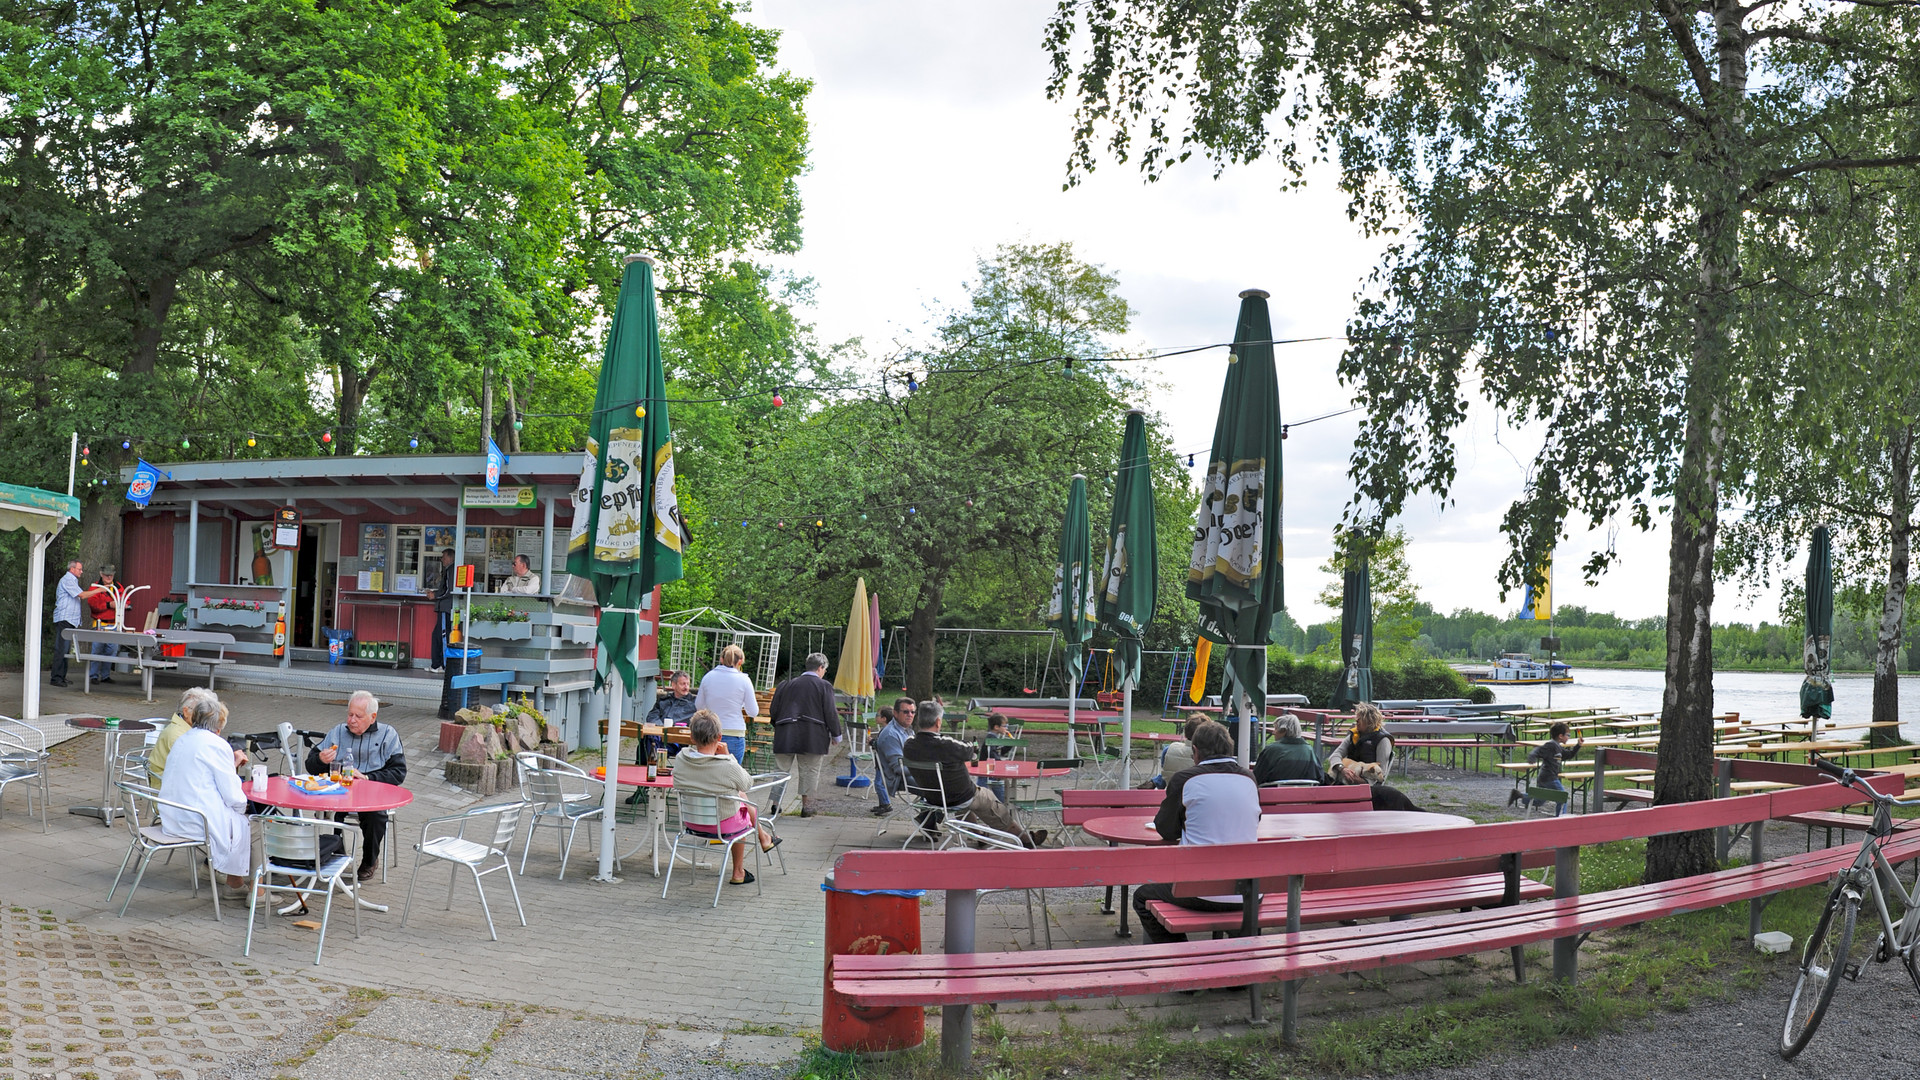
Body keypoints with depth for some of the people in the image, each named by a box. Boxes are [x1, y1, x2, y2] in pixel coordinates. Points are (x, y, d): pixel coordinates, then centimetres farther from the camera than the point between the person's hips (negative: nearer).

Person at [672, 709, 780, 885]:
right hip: (724, 826, -4)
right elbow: (747, 784, -11)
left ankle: (763, 837, 49)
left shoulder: (680, 760, -19)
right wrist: (728, 756, -8)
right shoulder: (728, 767, -31)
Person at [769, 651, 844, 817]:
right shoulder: (824, 686, -1)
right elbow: (830, 713, -5)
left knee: (782, 770, 9)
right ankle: (806, 806, 7)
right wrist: (836, 735, 6)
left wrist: (779, 728, 26)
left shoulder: (786, 684, 11)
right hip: (813, 738, -3)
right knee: (810, 772, 6)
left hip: (785, 735, 3)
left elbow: (773, 710, 12)